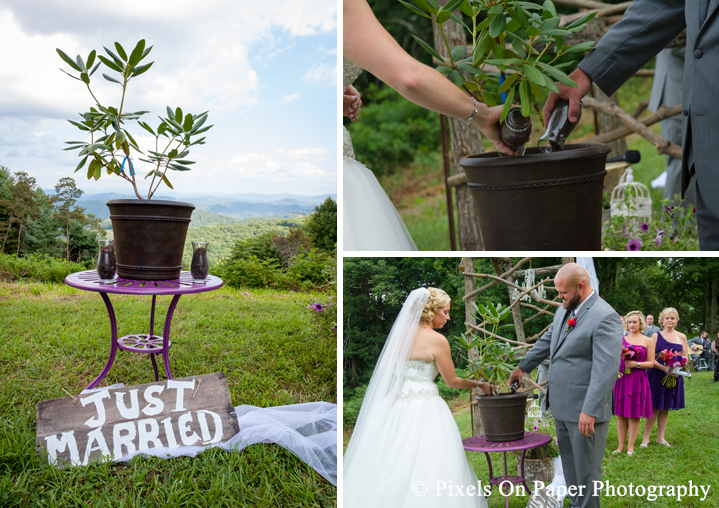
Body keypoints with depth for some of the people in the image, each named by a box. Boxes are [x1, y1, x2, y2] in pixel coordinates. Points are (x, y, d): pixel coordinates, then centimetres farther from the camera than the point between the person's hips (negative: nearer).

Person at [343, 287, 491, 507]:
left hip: (397, 403, 7)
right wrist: (479, 384, 12)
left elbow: (386, 366, 14)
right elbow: (452, 381, -3)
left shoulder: (400, 332, 5)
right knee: (424, 468, 0)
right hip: (424, 407, -6)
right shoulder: (437, 340, -11)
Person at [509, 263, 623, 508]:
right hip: (562, 406, 8)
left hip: (585, 411, -8)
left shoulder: (605, 317, -19)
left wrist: (590, 411, -27)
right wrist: (523, 367, 30)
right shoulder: (565, 310, 8)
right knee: (569, 463, 20)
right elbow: (546, 341, 24)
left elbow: (606, 369, -25)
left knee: (586, 469, 6)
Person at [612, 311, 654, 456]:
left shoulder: (647, 341, 4)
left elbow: (651, 363, 1)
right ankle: (621, 445, 14)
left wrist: (637, 364, -14)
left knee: (634, 415, 2)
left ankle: (630, 446, 13)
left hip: (638, 379, -2)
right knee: (621, 414, 4)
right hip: (621, 378, 2)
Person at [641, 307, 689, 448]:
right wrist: (664, 368, -20)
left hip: (674, 377, 3)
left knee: (665, 408, 10)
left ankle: (660, 437, 20)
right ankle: (646, 438, 7)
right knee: (654, 407, -2)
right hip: (657, 376, -3)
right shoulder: (656, 336, -1)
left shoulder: (682, 337, 8)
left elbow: (685, 358, 8)